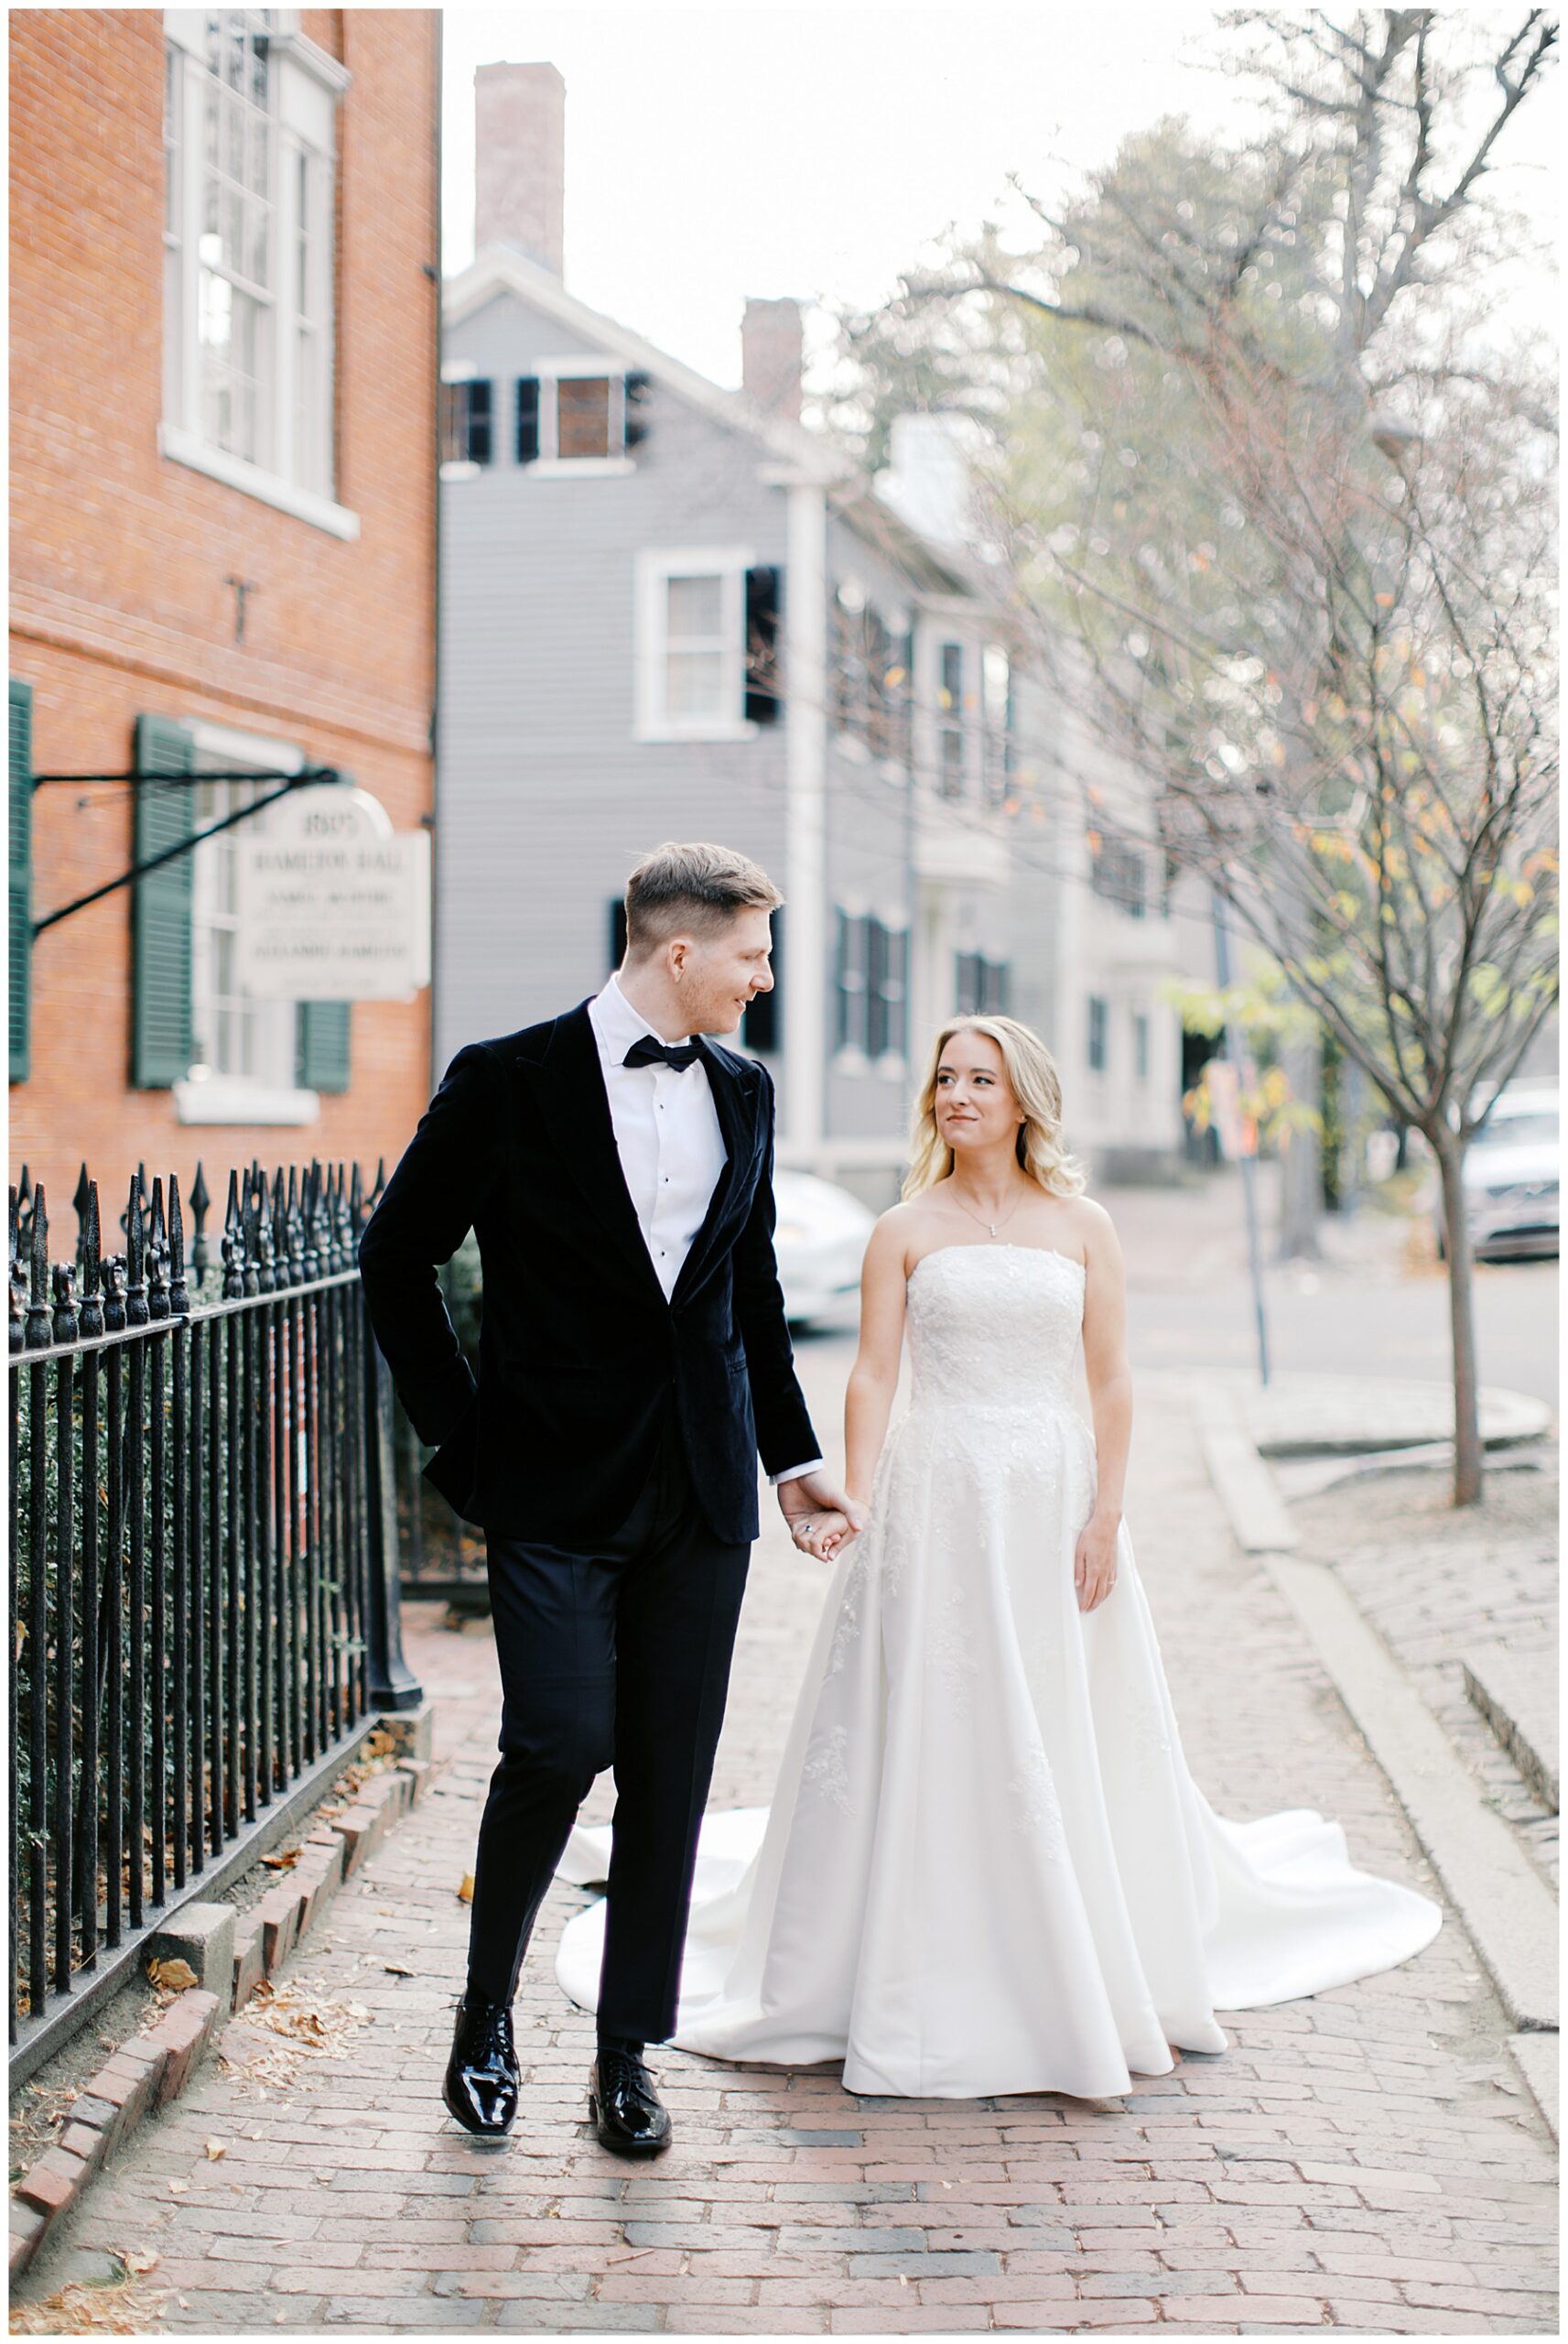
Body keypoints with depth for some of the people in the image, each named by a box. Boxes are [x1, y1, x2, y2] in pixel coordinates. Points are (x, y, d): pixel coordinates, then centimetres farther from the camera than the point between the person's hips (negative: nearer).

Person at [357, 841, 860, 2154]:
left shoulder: (745, 1094, 11)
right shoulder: (511, 1083, -5)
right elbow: (398, 1257, 1)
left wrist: (794, 1453, 21)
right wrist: (460, 1434, -2)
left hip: (702, 1498, 5)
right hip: (556, 1487, -4)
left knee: (672, 1777, 4)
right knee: (559, 1746, -12)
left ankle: (628, 2054, 16)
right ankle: (487, 2012, 13)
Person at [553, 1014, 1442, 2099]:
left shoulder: (1083, 1226, 6)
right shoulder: (905, 1231, 3)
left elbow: (1112, 1381, 3)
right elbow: (874, 1375, -2)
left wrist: (1105, 1514, -5)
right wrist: (853, 1506, -13)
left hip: (1054, 1495, 1)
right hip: (936, 1499, -1)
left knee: (1065, 1743, 7)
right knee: (927, 1733, 1)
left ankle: (1088, 1986, 21)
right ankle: (927, 1988, 11)